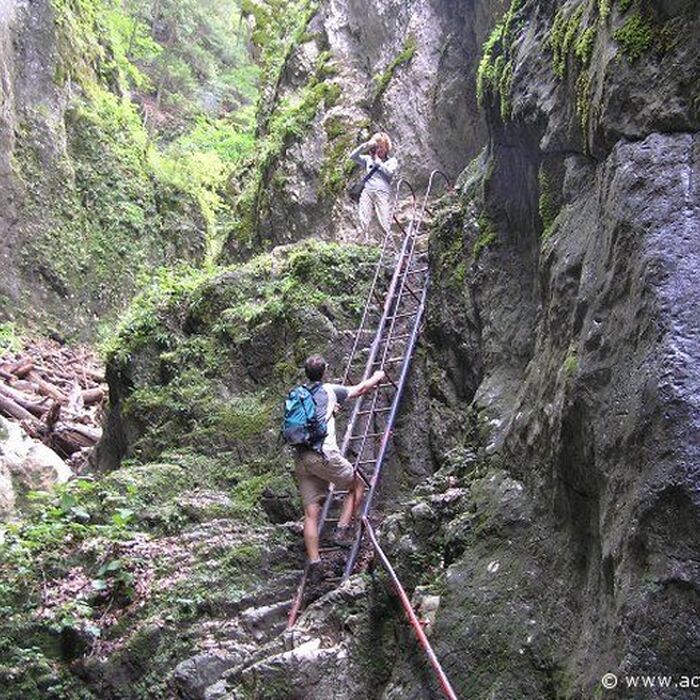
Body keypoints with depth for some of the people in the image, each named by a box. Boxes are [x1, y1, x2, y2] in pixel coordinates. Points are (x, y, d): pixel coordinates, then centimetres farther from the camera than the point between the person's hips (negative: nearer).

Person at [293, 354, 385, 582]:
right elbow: (361, 389, 19)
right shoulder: (329, 390, 5)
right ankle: (342, 530, 8)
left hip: (300, 458, 5)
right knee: (357, 485, 19)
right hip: (323, 454, -5)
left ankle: (314, 564, 1)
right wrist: (377, 377, 37)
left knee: (311, 514, 5)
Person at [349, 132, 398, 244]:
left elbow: (389, 172, -2)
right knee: (363, 223, -11)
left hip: (383, 193, -3)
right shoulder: (368, 159, 24)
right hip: (367, 192, 3)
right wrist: (365, 146, 4)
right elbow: (353, 156, 13)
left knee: (385, 224, -15)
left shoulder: (392, 161, 17)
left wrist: (377, 161, 2)